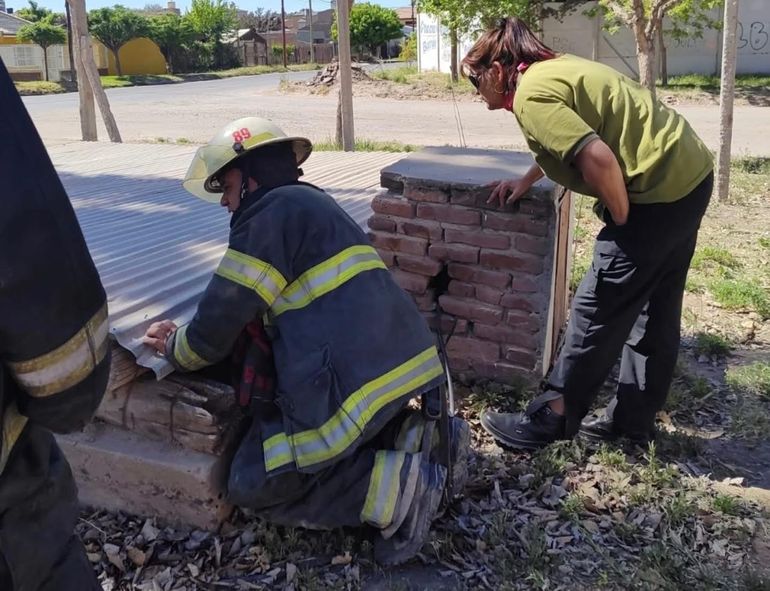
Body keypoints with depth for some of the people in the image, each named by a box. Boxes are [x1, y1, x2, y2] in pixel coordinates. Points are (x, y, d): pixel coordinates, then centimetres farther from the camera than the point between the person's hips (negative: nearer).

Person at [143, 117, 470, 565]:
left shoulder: (269, 213, -7)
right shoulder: (315, 204, 22)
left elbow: (220, 322, -6)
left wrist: (177, 348, 16)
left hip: (353, 384, -9)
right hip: (407, 361, 9)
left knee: (253, 485, 5)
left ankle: (397, 485, -9)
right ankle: (419, 440, 9)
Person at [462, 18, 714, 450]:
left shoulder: (530, 94, -15)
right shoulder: (555, 68, 15)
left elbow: (598, 159, -26)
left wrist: (621, 221, -12)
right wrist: (526, 182, 22)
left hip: (662, 188, -10)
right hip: (691, 172, 10)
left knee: (598, 309, -1)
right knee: (655, 308, 15)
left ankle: (551, 418, 12)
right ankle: (634, 419, 28)